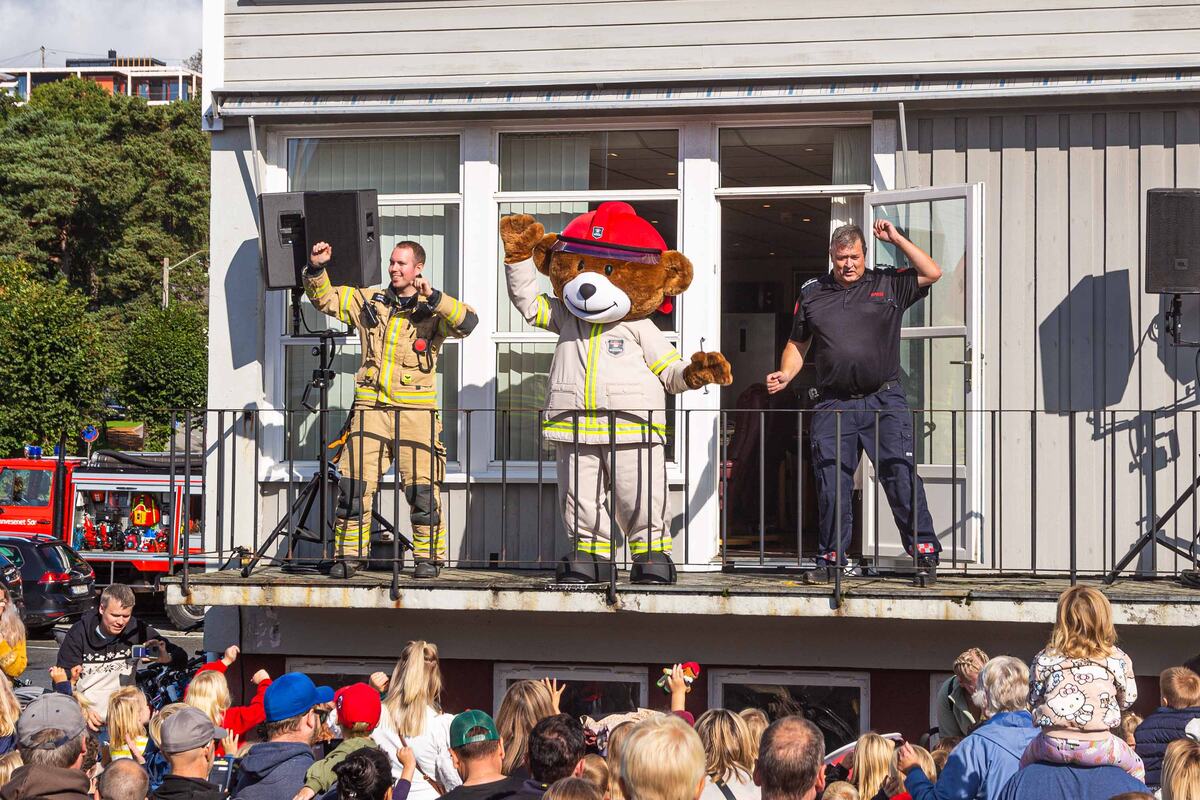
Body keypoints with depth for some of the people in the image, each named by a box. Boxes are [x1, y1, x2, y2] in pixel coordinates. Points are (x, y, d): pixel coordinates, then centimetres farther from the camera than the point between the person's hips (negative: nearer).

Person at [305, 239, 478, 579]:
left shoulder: (433, 310, 5)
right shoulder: (369, 301, 15)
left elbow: (467, 322, -14)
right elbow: (324, 297, 18)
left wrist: (433, 297, -23)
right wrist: (316, 269, 1)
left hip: (416, 411, -2)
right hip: (370, 408, 3)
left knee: (421, 489, -3)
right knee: (355, 485, -2)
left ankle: (428, 557, 8)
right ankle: (349, 556, 6)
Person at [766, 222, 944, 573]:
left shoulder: (888, 284, 9)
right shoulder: (812, 293, 14)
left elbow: (932, 273, -2)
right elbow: (797, 345, 21)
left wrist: (896, 239, -1)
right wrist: (785, 375, 3)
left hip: (884, 401, -2)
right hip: (833, 406, 2)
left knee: (901, 474, -9)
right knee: (831, 482, 2)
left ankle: (924, 549, -4)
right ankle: (830, 555, 12)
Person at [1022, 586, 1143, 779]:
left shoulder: (1044, 659, 2)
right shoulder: (1117, 659, 1)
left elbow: (1033, 698, 11)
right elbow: (1127, 699, 13)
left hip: (1054, 744, 1)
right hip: (1097, 747, -1)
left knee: (1025, 761, 34)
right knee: (1136, 767, 27)